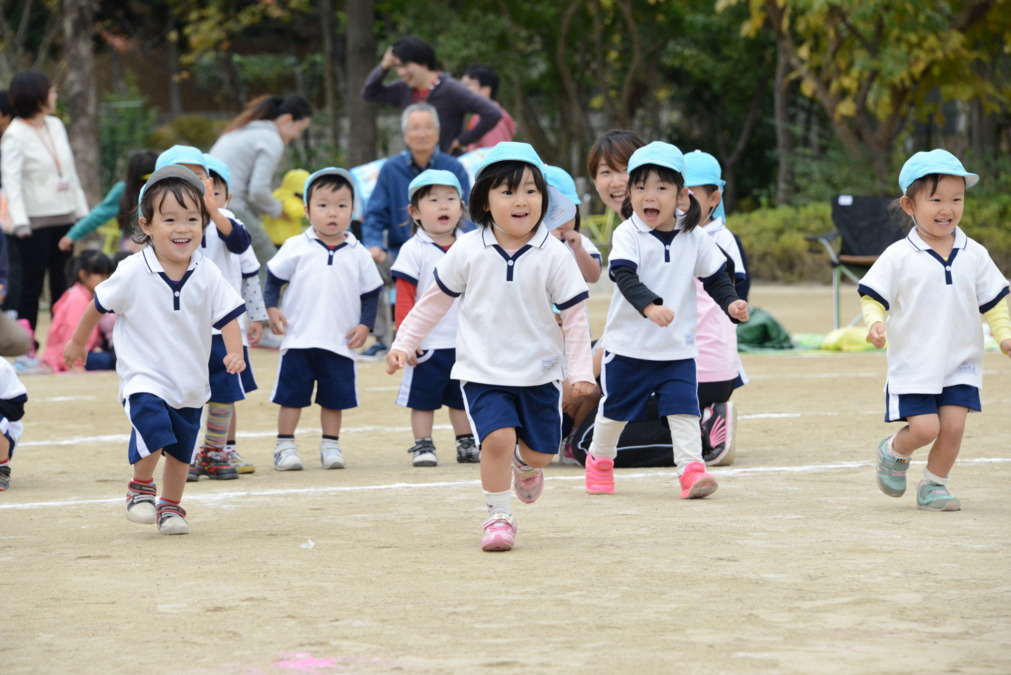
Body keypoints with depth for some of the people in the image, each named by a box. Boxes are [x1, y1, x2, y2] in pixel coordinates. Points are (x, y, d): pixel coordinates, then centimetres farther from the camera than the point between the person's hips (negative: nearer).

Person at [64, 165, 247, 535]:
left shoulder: (208, 275, -8)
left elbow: (228, 316, -3)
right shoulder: (133, 272, -14)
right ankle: (141, 488, 2)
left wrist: (235, 352, -21)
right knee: (153, 426, -24)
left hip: (190, 380, 4)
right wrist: (77, 343, 11)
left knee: (181, 451, 13)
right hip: (144, 376, -4)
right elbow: (99, 306, 1)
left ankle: (171, 505, 35)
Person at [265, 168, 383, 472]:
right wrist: (271, 307, -7)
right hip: (299, 339, -2)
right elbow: (274, 277, 6)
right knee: (292, 395, 2)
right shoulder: (296, 248, -1)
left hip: (340, 343, 2)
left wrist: (365, 324, -1)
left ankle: (331, 446, 19)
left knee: (334, 398, 8)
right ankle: (285, 446, 10)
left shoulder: (357, 254, 4)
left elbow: (371, 292, 10)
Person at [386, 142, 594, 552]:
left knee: (541, 451, 6)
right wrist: (404, 343, 5)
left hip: (538, 372, 1)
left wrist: (580, 370, -7)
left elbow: (574, 314, -3)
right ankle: (498, 516, -1)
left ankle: (523, 464, 45)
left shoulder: (553, 254, -7)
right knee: (498, 437, -20)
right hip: (483, 371, -1)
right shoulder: (468, 251, -5)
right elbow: (435, 300, 7)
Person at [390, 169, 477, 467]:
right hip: (427, 343, -4)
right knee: (423, 398, 1)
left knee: (463, 397, 13)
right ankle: (423, 445, 9)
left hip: (465, 342, 4)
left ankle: (466, 443, 24)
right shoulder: (413, 251, -7)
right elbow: (404, 297, -9)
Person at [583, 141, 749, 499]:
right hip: (628, 344, -1)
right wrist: (649, 306, -43)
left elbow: (715, 277, 8)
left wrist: (731, 302, -13)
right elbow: (625, 276, -26)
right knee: (615, 407, 13)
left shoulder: (694, 238, 0)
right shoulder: (627, 235, -12)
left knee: (684, 408, -10)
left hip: (678, 347, 2)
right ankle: (600, 459, 35)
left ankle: (691, 469, -10)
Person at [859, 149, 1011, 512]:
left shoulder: (974, 255, 3)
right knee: (924, 428, -11)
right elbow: (872, 297, -4)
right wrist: (875, 323, -25)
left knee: (953, 426, -6)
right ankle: (893, 451, 22)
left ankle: (933, 485, 16)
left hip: (961, 364, 3)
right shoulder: (899, 257, -7)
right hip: (913, 364, -3)